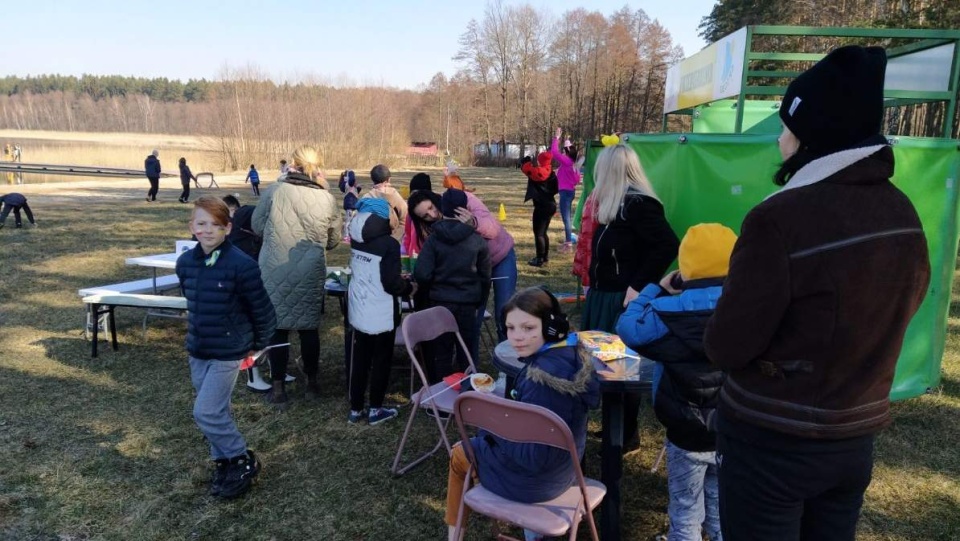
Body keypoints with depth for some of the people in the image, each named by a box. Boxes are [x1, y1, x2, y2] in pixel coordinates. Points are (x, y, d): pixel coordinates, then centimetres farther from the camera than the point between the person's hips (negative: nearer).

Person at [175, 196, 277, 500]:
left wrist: (258, 345, -2)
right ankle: (224, 462, 34)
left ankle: (244, 461, 12)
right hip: (197, 351, 6)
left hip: (228, 352, -6)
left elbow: (262, 311, -12)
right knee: (215, 411, 15)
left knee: (205, 412, -7)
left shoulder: (241, 265, -20)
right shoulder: (185, 263, -1)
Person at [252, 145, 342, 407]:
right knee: (309, 326, 16)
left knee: (277, 327, 9)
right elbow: (333, 241, 7)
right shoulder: (327, 199, -4)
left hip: (275, 272, -1)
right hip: (311, 274, 1)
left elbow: (257, 226, 5)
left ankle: (278, 389, 14)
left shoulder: (274, 191, -7)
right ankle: (312, 382, 29)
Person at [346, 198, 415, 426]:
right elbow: (391, 284, -21)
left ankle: (355, 410, 25)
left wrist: (399, 280, 15)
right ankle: (375, 410, 22)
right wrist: (408, 286, -1)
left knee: (359, 360, 16)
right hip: (381, 315, -6)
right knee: (381, 361, 10)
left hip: (359, 312, 6)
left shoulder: (357, 239, 2)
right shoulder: (389, 244, -20)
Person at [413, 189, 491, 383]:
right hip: (467, 303, 1)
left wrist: (433, 288, 8)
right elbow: (484, 276, 2)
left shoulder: (434, 238, -8)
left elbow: (422, 274, -13)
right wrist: (479, 301, 17)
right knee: (466, 352, 14)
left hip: (440, 302, -1)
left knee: (441, 353, 10)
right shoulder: (477, 239, -4)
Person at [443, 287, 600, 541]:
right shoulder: (570, 352, -9)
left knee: (459, 454, 21)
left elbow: (532, 457, -28)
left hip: (535, 479, -7)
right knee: (485, 438, 34)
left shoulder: (542, 378, -35)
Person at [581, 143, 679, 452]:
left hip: (624, 301, -9)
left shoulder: (638, 204, -17)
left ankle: (627, 436, 17)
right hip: (603, 296, 9)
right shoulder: (614, 204, 10)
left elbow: (668, 245, -26)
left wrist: (638, 286, -24)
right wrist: (594, 286, 13)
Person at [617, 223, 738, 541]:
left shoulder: (673, 313, -23)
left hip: (688, 434, -4)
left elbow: (629, 328, -10)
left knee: (686, 513, 15)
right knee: (722, 509, 25)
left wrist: (657, 289, 0)